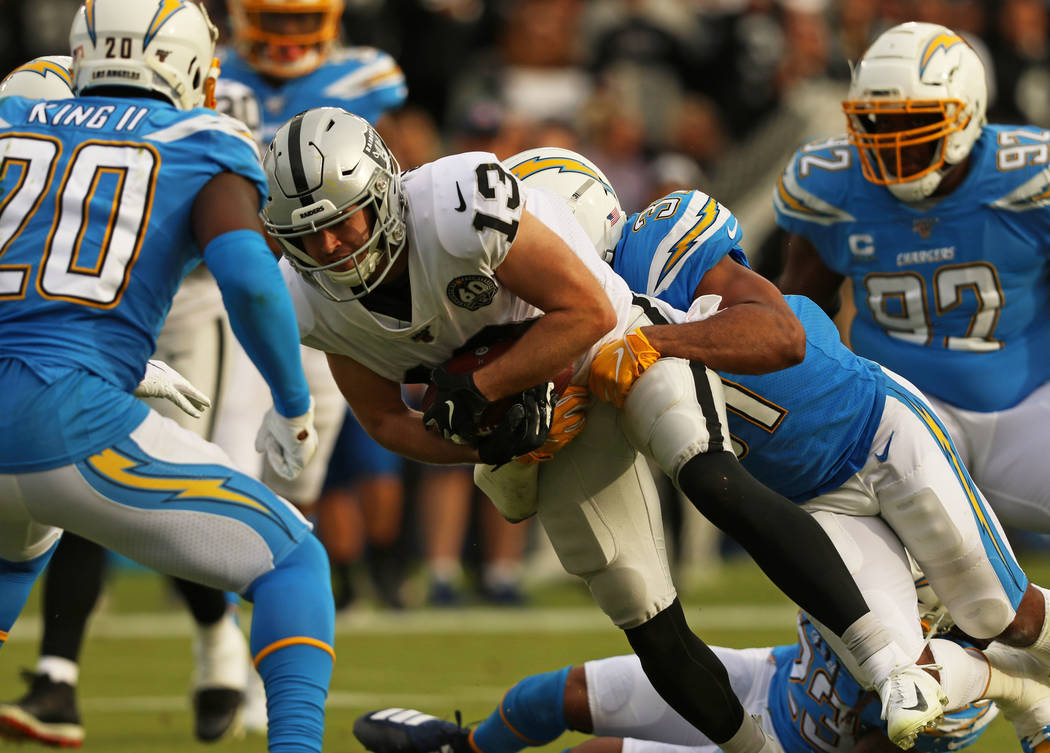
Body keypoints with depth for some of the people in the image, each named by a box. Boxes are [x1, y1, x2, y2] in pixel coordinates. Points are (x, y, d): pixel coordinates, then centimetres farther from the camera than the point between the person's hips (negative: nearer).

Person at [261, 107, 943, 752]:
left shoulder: (458, 207, -32)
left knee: (713, 482, -32)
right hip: (548, 418, 6)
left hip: (622, 346, -6)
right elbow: (387, 421, 1)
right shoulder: (318, 300, -12)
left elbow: (589, 312, -24)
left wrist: (478, 388, -28)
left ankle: (888, 660, -34)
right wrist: (486, 442, -18)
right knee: (649, 624, 0)